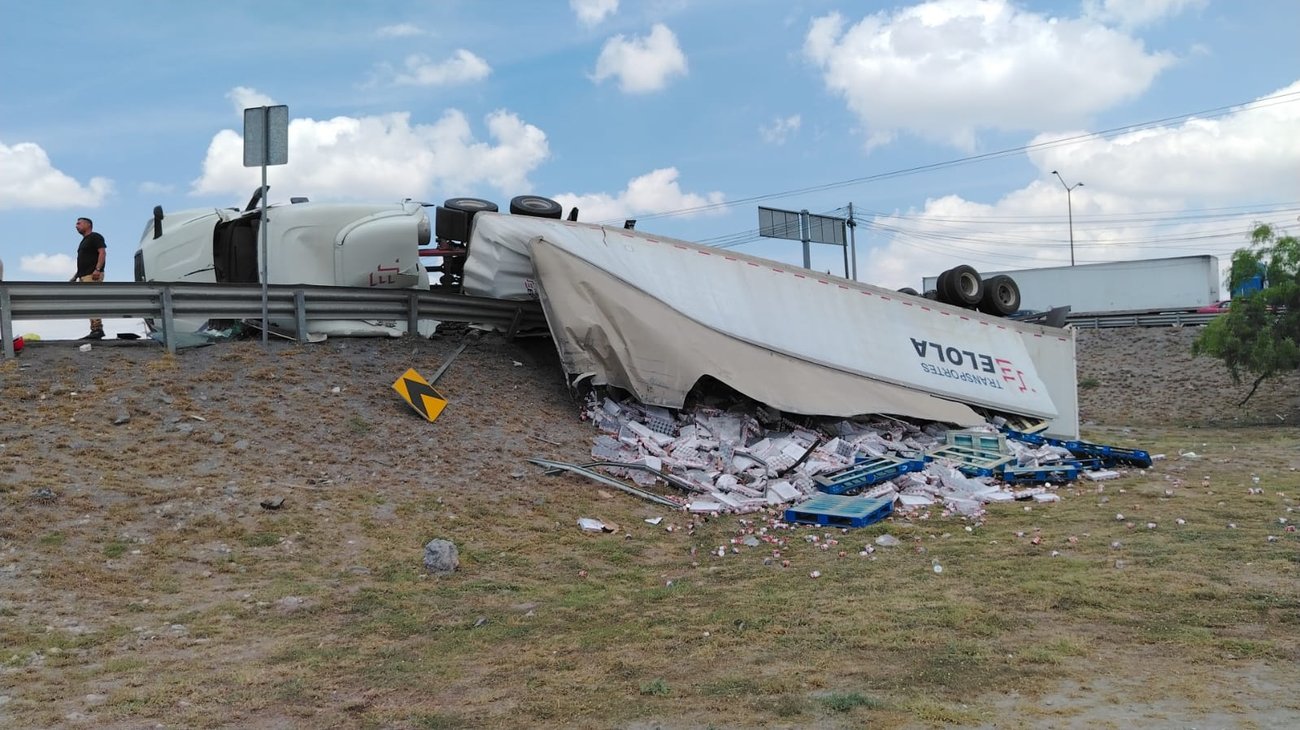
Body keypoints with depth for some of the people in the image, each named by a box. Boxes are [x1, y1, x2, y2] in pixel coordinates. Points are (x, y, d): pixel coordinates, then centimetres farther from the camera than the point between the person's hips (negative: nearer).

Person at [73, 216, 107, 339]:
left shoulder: (95, 237, -2)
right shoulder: (84, 241, 27)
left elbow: (103, 253, -15)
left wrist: (97, 269, -26)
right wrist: (77, 275, 22)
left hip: (93, 275, -10)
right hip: (84, 276, 10)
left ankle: (97, 329, -23)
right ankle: (97, 330, 4)